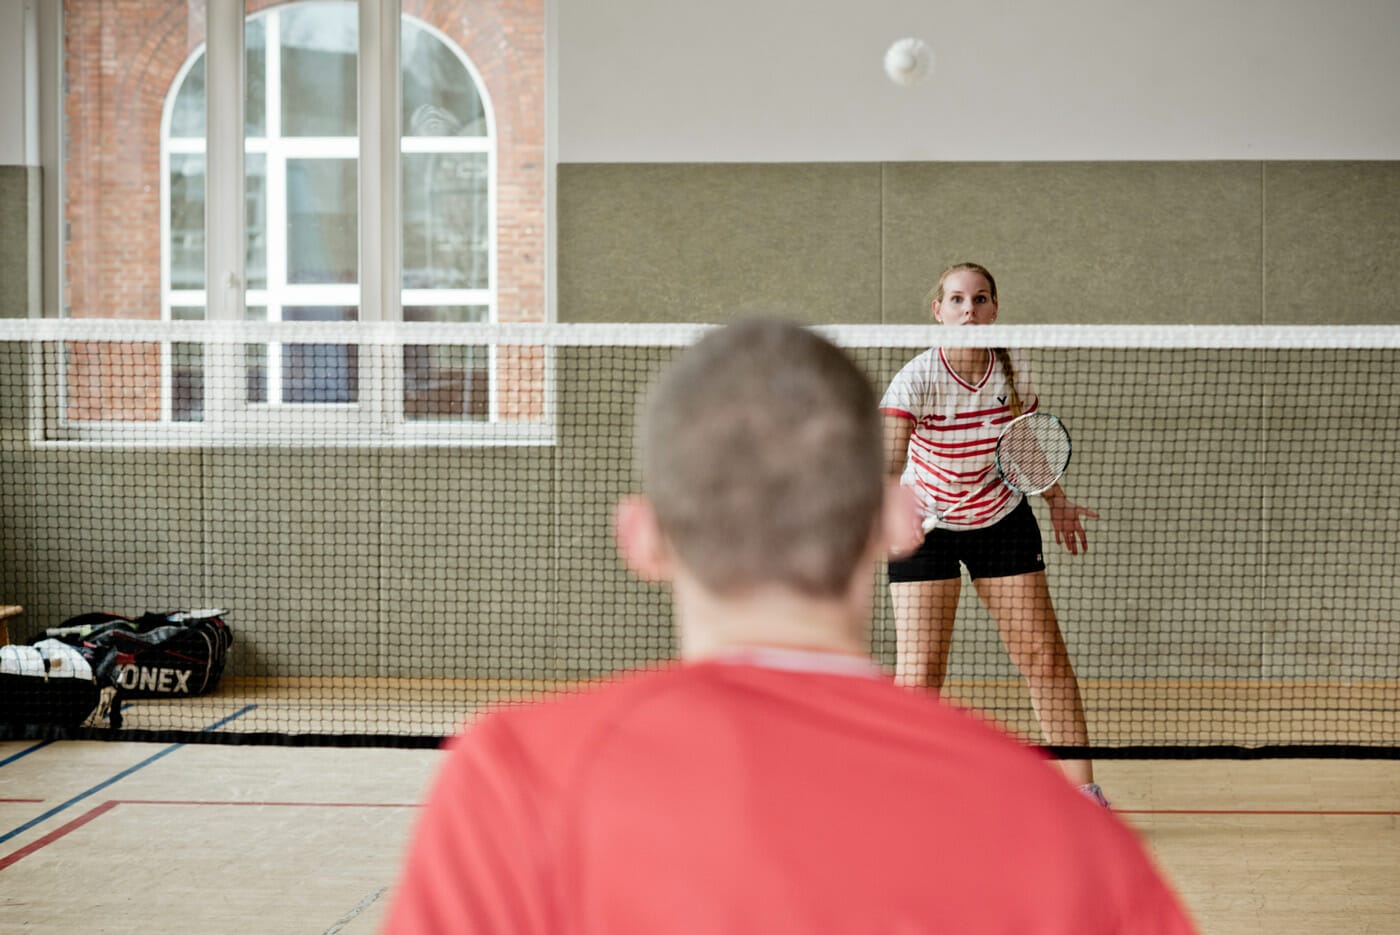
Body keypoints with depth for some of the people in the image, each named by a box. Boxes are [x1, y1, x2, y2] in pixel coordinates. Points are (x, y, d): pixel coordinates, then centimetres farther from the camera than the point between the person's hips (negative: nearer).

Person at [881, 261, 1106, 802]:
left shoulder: (1014, 370, -11)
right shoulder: (917, 379, -24)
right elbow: (889, 460, -38)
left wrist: (1056, 501, 18)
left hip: (1002, 519, 3)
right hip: (924, 524, -3)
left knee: (1045, 657, 1)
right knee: (918, 675, -9)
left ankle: (1082, 787, 13)